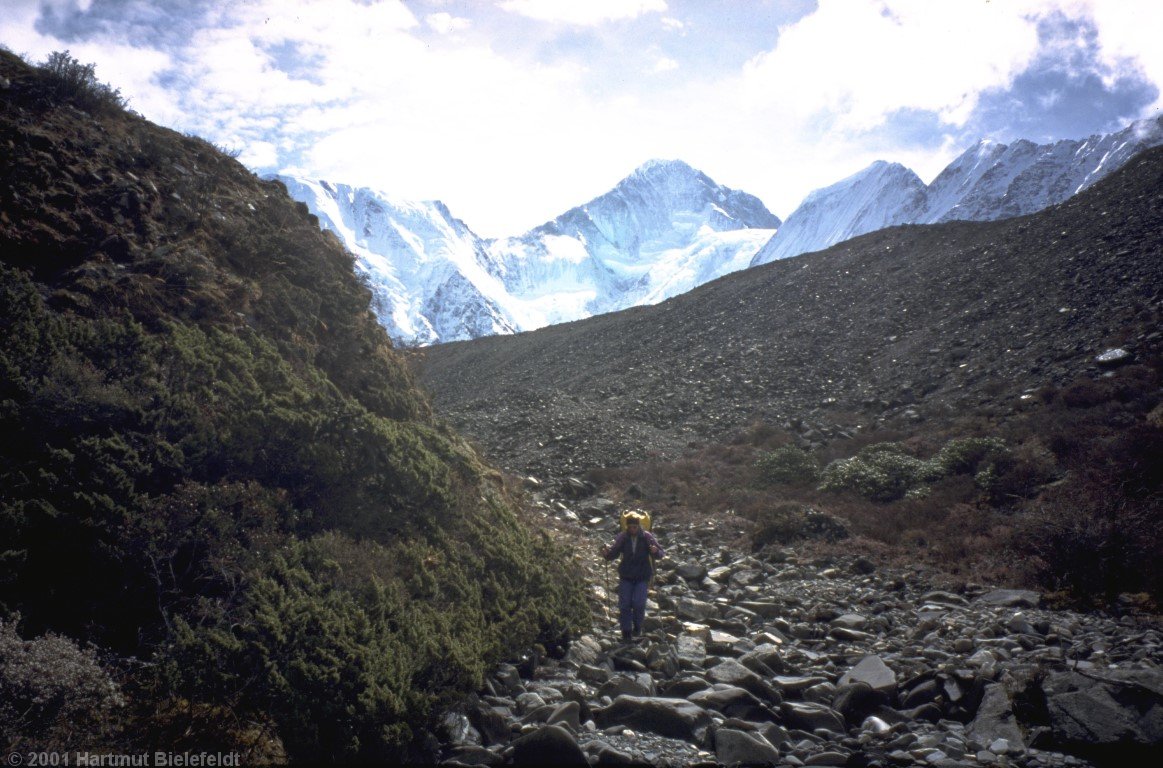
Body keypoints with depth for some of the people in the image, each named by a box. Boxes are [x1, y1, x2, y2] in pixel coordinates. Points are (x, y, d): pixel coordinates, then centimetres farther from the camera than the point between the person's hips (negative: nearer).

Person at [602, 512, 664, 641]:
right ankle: (626, 631, 11)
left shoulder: (647, 537, -7)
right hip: (626, 576, 1)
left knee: (638, 603, -13)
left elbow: (661, 554, -9)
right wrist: (606, 553, -29)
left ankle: (638, 626, 14)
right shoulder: (622, 537, -5)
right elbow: (613, 553, -6)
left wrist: (656, 551, -33)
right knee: (624, 604, -5)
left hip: (642, 576, -1)